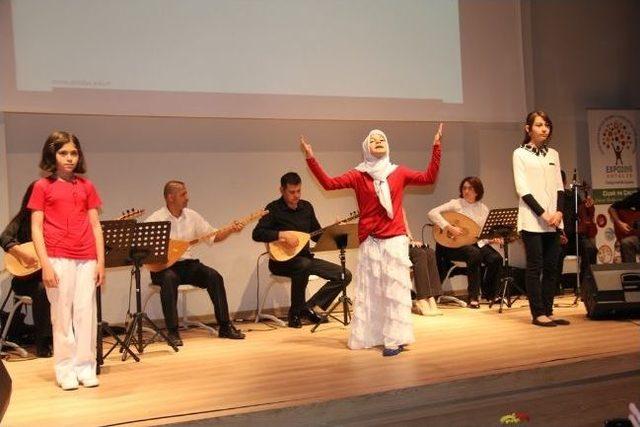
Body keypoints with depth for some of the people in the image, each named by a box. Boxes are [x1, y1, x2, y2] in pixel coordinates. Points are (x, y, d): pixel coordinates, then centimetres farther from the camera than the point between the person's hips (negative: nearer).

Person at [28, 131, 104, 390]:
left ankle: (86, 366, 11)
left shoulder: (86, 186, 12)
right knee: (62, 315, 1)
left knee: (86, 313, 2)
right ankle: (65, 369, 10)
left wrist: (101, 261, 4)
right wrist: (45, 264, -10)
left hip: (87, 259, 3)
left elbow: (95, 225, 11)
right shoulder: (42, 186, 3)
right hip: (58, 258, -3)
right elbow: (36, 228, -1)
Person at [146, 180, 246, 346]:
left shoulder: (192, 216, 7)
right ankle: (172, 332, -29)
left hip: (187, 264, 4)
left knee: (214, 276, -20)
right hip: (163, 267, -4)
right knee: (169, 279, -38)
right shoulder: (155, 219, -7)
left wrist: (231, 230, -6)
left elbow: (213, 236, 10)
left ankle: (225, 327, -11)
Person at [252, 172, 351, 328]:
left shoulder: (307, 207, 10)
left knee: (345, 275, -8)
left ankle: (311, 307, -4)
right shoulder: (274, 209, -8)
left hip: (305, 258, 6)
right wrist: (282, 234, -29)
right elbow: (257, 234, -20)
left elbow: (318, 236, 14)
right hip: (282, 261, -6)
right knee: (304, 265, -40)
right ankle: (295, 312, -20)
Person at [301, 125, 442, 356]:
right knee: (369, 289, 7)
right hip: (370, 241, 0)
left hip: (395, 240, 0)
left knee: (395, 289, -2)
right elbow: (329, 183, -4)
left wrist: (436, 147, -3)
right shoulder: (358, 175, 4)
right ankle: (368, 336, 16)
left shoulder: (399, 172, 7)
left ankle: (395, 339, 1)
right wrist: (311, 159, -10)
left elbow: (429, 177, 2)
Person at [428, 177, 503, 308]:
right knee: (475, 254, -35)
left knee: (496, 258, -20)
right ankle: (473, 297, -26)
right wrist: (449, 227, -26)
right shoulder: (456, 204, -6)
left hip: (476, 243, 5)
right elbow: (432, 213, -18)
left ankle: (490, 294, 3)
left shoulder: (483, 209, 9)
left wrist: (492, 240, -13)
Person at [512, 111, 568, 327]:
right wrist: (543, 213, -14)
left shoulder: (553, 154, 15)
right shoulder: (520, 153, 0)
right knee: (535, 267, -4)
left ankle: (548, 311, 10)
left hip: (553, 220, 5)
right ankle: (538, 314, 0)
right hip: (532, 220, -5)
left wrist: (559, 211, -5)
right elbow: (522, 189, -7)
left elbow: (559, 187, 12)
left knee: (552, 267, 4)